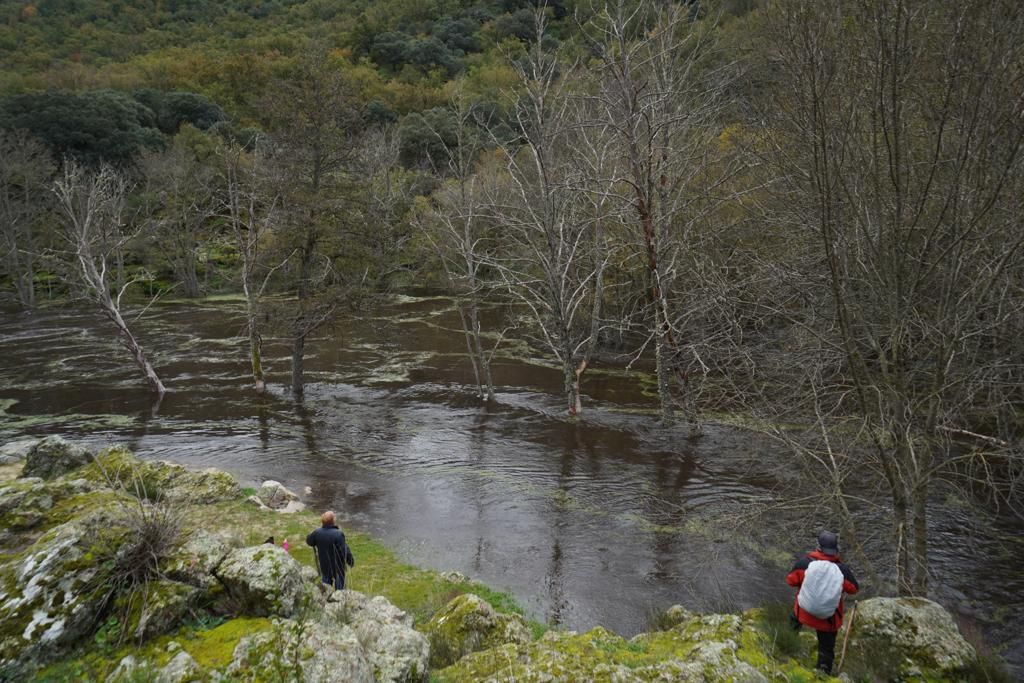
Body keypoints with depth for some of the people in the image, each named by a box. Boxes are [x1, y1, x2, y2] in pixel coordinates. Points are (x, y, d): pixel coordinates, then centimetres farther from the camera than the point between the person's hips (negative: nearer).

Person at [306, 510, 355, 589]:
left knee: (326, 581, 23)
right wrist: (351, 561, -7)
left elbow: (309, 542, 6)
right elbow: (345, 550, -22)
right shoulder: (338, 534, -28)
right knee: (339, 582, 14)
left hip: (324, 565, 4)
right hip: (337, 565, -4)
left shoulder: (317, 533, -14)